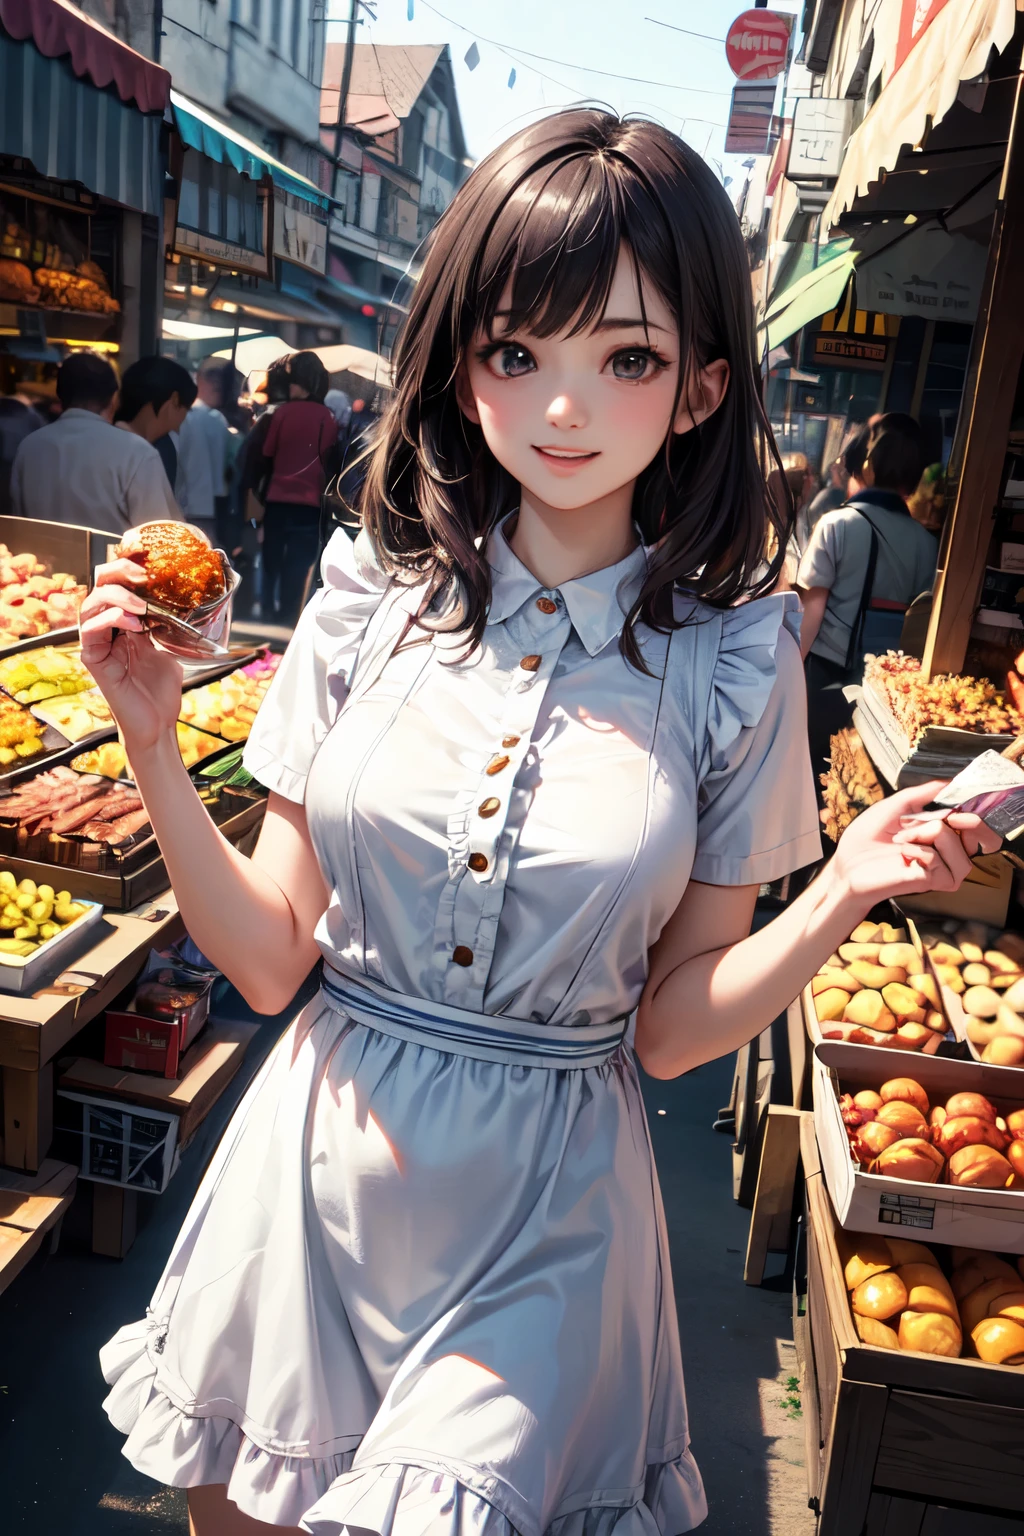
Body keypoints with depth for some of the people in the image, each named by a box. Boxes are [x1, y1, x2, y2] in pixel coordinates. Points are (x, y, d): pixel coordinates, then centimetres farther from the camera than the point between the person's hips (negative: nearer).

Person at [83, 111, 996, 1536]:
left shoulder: (733, 665, -10)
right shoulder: (373, 601, -7)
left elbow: (672, 1028, -6)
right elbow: (270, 956, -5)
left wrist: (845, 893, -20)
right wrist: (155, 750, -15)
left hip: (541, 1216, -2)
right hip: (316, 1164, 3)